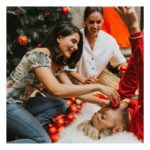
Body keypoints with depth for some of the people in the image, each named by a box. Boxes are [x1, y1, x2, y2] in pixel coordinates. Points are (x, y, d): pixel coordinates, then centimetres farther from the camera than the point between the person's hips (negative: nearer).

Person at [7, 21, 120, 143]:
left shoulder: (58, 62, 6)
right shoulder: (39, 55, -23)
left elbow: (70, 90, 7)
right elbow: (57, 90, -34)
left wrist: (98, 101, -5)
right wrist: (97, 87, -30)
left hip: (23, 103, 10)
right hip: (8, 103, -10)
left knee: (61, 105, 0)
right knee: (44, 141, -19)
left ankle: (23, 130, -3)